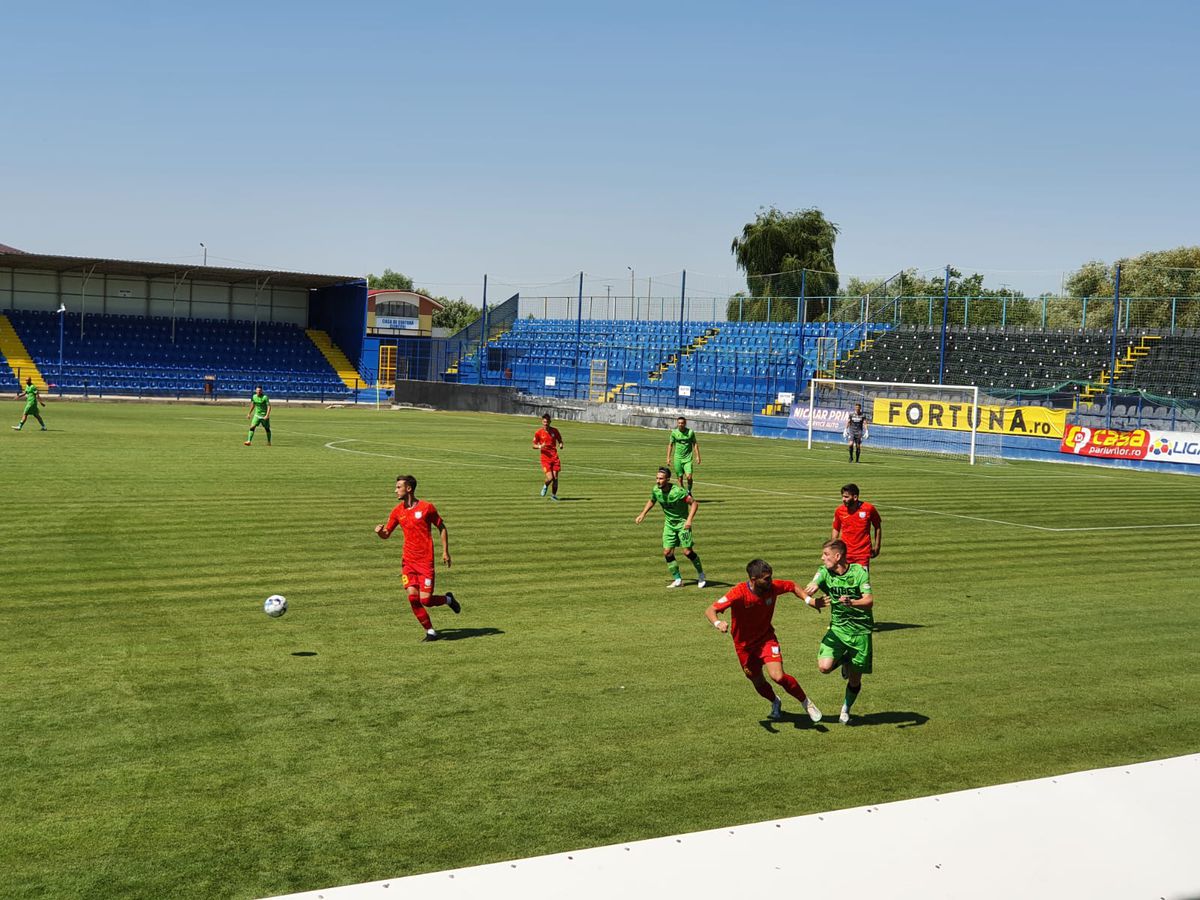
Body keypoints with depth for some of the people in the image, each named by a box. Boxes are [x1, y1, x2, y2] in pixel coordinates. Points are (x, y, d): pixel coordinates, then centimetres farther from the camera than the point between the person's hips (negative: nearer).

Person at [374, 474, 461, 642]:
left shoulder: (427, 507, -5)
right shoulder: (398, 511, 6)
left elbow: (442, 528, 4)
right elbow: (386, 535, 13)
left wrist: (445, 551, 0)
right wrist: (379, 531, -11)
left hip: (425, 560, -4)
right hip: (408, 560, 4)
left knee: (425, 600, -9)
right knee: (412, 597, -10)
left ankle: (448, 599, 23)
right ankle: (431, 632, 4)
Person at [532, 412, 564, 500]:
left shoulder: (554, 430, 3)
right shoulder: (538, 432, -2)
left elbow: (560, 440, 15)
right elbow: (534, 446, 5)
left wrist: (560, 445, -8)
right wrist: (540, 447, -16)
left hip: (554, 457, 2)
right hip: (545, 458, -2)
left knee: (555, 478, 1)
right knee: (550, 478, -14)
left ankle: (553, 495, 20)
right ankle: (545, 486, 21)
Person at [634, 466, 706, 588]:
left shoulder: (677, 491, -26)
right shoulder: (655, 490, -8)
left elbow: (693, 503, -21)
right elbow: (651, 501, 16)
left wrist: (689, 520, -32)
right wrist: (642, 514, 10)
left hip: (682, 523, -5)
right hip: (669, 523, 5)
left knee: (687, 552, -10)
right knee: (667, 553, -3)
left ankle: (701, 575, 15)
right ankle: (678, 580, 10)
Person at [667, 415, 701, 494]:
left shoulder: (690, 432, -1)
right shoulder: (674, 432, 1)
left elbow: (695, 444, 6)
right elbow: (670, 445, 8)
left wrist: (697, 456, 0)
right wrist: (668, 458, 4)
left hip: (688, 458, -1)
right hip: (677, 458, 1)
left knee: (689, 476, -14)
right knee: (680, 478, 1)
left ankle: (689, 491, 12)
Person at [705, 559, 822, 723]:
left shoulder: (773, 587, -18)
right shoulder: (739, 593, -29)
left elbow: (792, 586, 5)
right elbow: (710, 610, -32)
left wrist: (808, 600, -8)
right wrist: (717, 623, -52)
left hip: (766, 638, 1)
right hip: (744, 644, -1)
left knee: (778, 676, -19)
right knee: (758, 682, 14)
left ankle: (806, 702, 5)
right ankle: (775, 703, 47)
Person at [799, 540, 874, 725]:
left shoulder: (859, 571, -11)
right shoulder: (824, 572, -4)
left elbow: (869, 601, -19)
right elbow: (806, 592, -17)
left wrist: (852, 602, -39)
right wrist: (812, 599, -42)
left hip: (861, 630, -2)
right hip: (837, 628, 2)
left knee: (855, 680, 5)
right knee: (824, 667, -21)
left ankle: (846, 710, 33)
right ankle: (843, 661, 14)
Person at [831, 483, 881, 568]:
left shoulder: (869, 509, -7)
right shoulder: (839, 511, -3)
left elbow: (878, 527, 7)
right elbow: (836, 530, 11)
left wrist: (877, 547, 7)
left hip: (863, 553, -2)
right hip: (845, 553, 2)